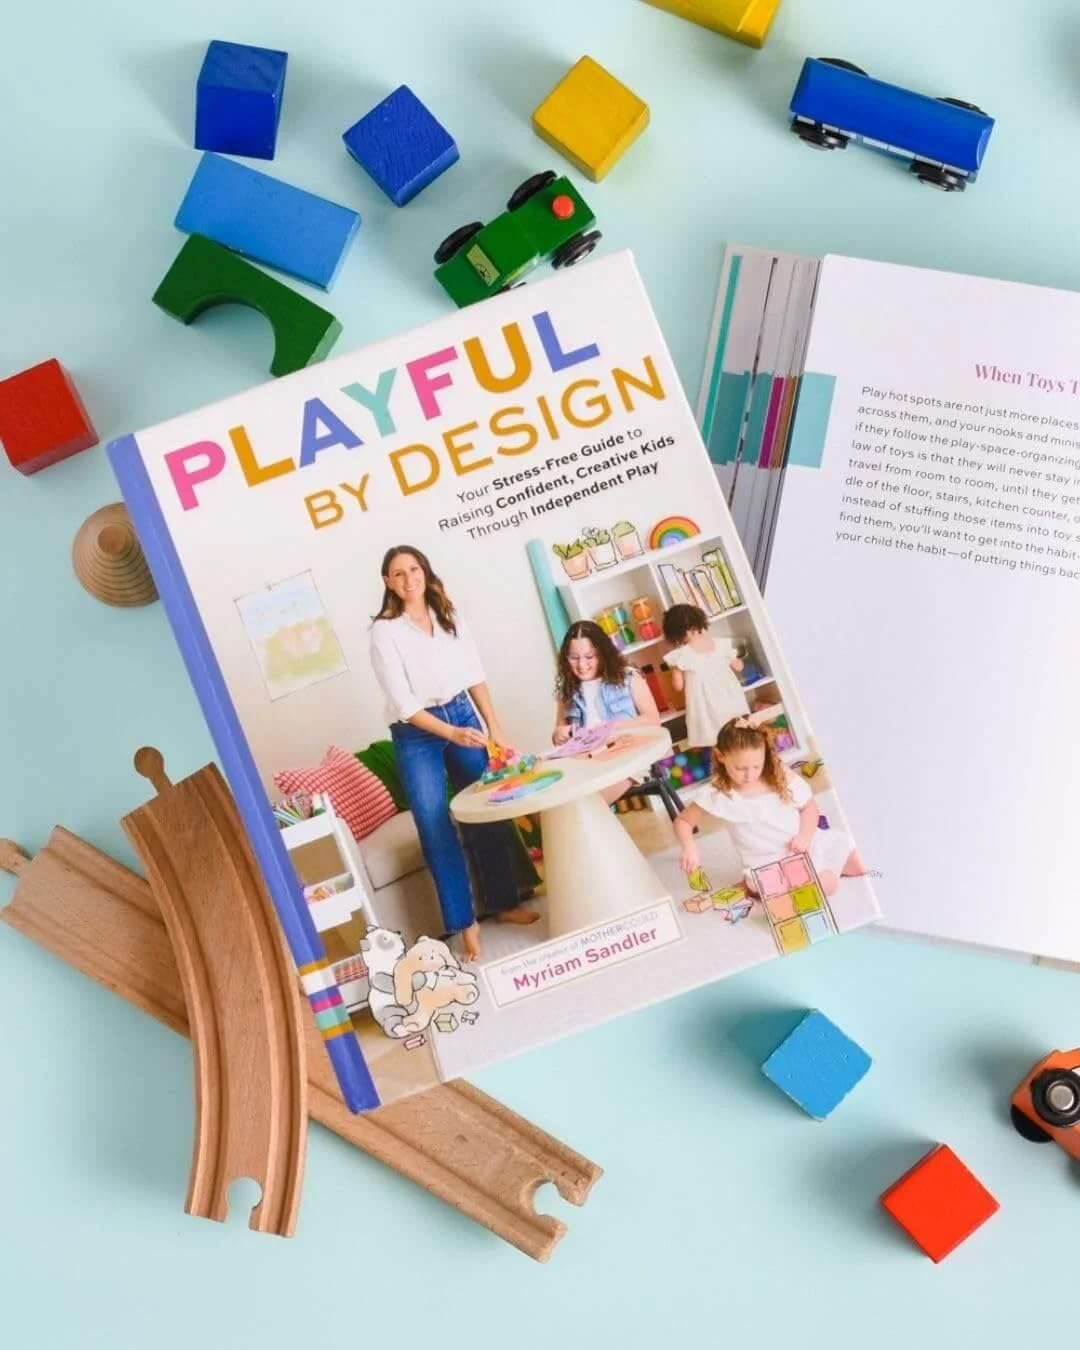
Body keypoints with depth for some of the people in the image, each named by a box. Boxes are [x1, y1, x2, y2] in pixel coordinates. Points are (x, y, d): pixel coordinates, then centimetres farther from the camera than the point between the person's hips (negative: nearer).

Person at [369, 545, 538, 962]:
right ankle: (465, 923, 8)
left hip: (463, 716, 4)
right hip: (416, 736, -4)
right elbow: (403, 704, -17)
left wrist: (494, 727, 0)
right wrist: (450, 734, -26)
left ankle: (503, 902, 25)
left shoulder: (448, 615, 3)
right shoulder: (385, 631, -12)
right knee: (437, 829, -3)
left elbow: (475, 675, 6)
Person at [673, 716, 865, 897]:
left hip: (806, 846, 5)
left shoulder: (780, 775, -8)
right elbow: (682, 821, -7)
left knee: (859, 867, 2)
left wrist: (805, 836, -14)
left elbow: (809, 807, 4)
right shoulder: (718, 795, -16)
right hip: (768, 865, -5)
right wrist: (689, 847, -27)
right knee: (826, 885, -26)